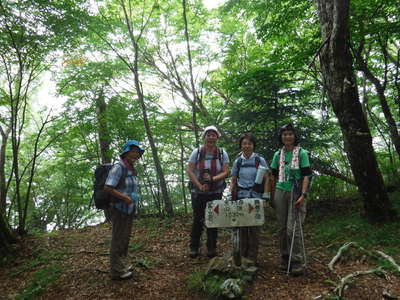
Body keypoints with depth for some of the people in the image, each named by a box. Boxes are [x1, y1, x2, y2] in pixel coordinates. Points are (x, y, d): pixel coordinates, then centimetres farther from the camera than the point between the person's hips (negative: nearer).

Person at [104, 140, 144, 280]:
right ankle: (117, 271, 13)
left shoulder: (131, 169, 10)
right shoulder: (118, 167, -17)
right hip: (119, 209, -9)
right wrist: (124, 197, -22)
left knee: (125, 239, 19)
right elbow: (107, 187, -23)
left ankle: (123, 265, 34)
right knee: (118, 240, 2)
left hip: (129, 209, 9)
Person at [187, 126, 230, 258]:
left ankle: (211, 248, 22)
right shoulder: (197, 152, -4)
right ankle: (194, 247, 22)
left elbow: (226, 172, -5)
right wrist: (200, 186, -16)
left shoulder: (222, 153, -1)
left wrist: (212, 179, -22)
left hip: (216, 192, 1)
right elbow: (189, 171, -7)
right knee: (197, 219, 6)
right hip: (198, 192, -1)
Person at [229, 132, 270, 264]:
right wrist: (230, 195, 3)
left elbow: (266, 179, 0)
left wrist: (265, 197, -7)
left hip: (255, 197, -2)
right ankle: (243, 256, 19)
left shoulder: (259, 160, -1)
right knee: (242, 226, 7)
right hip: (241, 197, 3)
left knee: (254, 227, 1)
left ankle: (252, 257, 11)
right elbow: (233, 180, 12)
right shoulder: (238, 161, 6)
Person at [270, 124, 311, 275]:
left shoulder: (301, 153, 0)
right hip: (280, 192, 4)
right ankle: (284, 259, 22)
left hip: (295, 193, -4)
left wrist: (303, 195, -17)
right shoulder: (278, 154, 11)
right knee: (282, 228, 8)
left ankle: (297, 262, 4)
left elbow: (306, 175, -6)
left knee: (293, 228, -9)